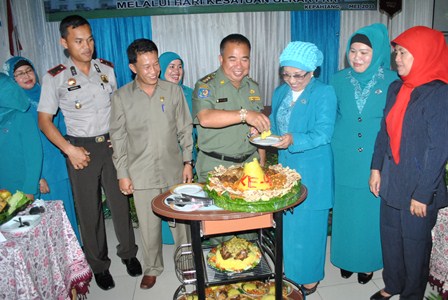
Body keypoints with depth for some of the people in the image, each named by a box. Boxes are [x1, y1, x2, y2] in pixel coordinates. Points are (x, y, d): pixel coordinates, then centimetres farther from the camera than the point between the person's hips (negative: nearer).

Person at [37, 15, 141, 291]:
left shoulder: (106, 68, 5)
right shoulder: (55, 78, -4)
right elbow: (44, 120, -2)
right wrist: (69, 149, -12)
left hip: (112, 145, 2)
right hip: (82, 149, -2)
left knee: (120, 202, 9)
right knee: (89, 209, 8)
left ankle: (128, 253, 31)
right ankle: (99, 265, 27)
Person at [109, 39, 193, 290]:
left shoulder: (173, 91, 0)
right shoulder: (121, 97, -2)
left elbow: (185, 130, 5)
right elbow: (118, 138, 1)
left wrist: (188, 161, 2)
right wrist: (123, 174, 0)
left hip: (174, 170, 1)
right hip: (142, 174, 0)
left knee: (181, 220, 12)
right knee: (149, 225, 10)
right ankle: (152, 268, 33)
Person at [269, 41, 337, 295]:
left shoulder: (324, 93, -10)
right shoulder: (281, 92, 11)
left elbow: (323, 133, -18)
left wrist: (294, 140, -33)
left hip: (312, 171, -6)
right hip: (285, 166, 6)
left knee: (308, 223, 5)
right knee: (287, 221, 16)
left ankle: (309, 276, 25)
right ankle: (289, 270, 35)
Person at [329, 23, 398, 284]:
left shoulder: (392, 81, -6)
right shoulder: (339, 80, 0)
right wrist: (334, 149, 1)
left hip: (376, 162, -1)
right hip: (344, 161, 2)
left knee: (371, 212, 11)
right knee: (345, 210, 14)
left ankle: (368, 262, 34)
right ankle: (346, 258, 36)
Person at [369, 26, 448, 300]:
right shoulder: (396, 88, 4)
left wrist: (423, 194, -15)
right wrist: (376, 168, 6)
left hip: (418, 186, -6)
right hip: (391, 182, 6)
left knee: (415, 243, 11)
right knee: (390, 235, 18)